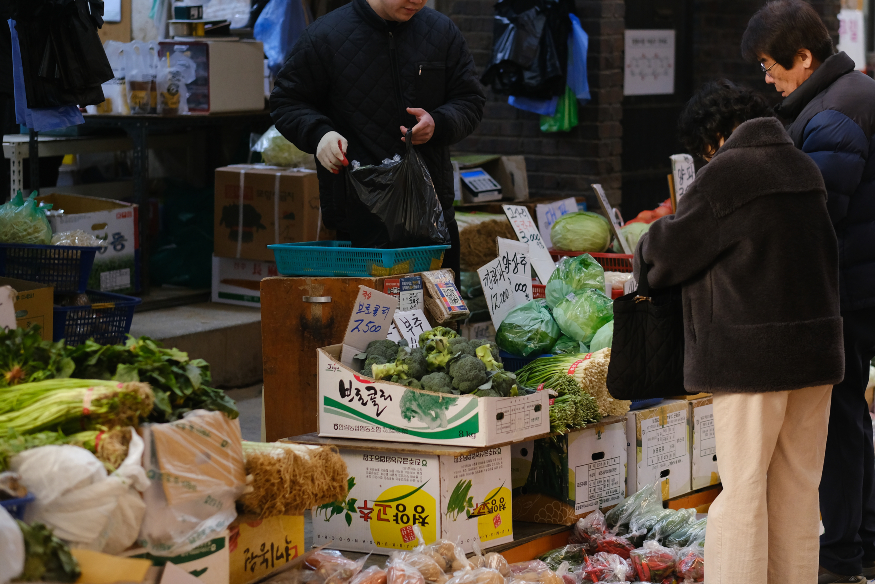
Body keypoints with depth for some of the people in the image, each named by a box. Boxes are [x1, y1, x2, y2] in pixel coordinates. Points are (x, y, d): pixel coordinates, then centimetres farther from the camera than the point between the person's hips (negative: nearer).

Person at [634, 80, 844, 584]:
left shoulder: (726, 174, -12)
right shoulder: (805, 169, 11)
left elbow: (671, 251, -7)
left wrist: (647, 247, 17)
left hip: (751, 355, -7)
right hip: (816, 347, 7)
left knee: (742, 487, -2)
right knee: (798, 486, 12)